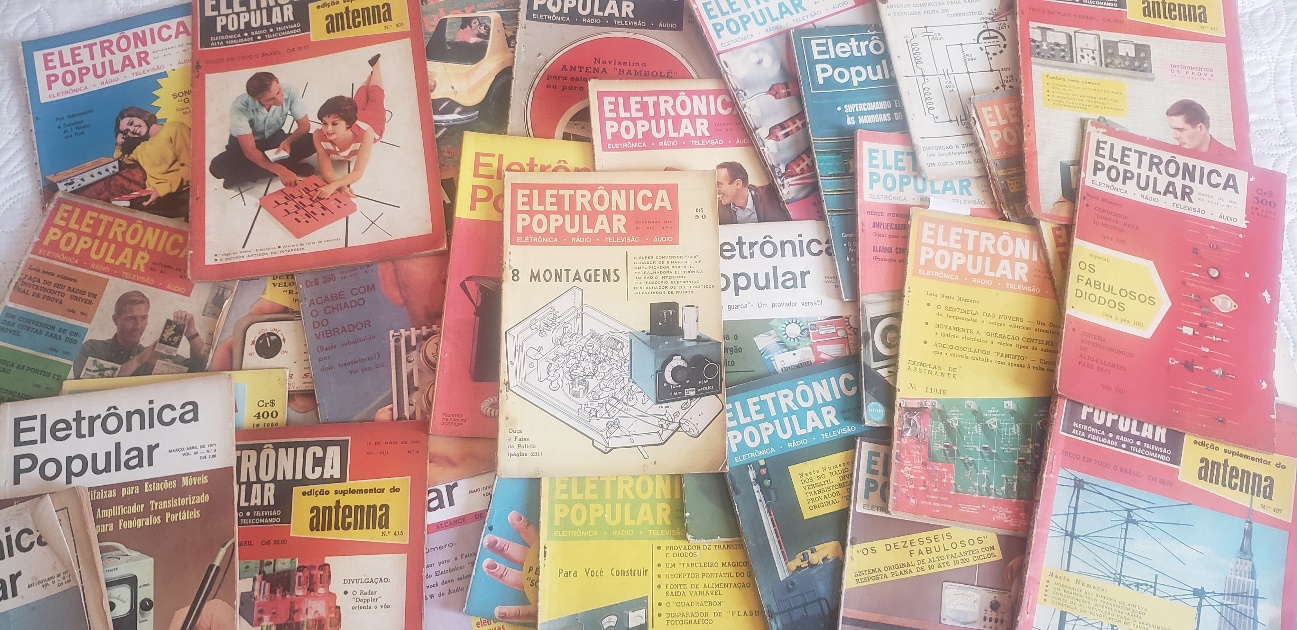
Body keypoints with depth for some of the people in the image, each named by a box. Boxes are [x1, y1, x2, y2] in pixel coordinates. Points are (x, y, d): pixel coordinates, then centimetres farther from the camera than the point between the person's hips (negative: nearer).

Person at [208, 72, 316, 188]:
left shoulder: (290, 92, -27)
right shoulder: (240, 107, -33)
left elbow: (304, 125, -14)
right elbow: (249, 150, -34)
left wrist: (288, 141, -36)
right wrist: (280, 170, -48)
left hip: (274, 139, 2)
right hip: (243, 142, -2)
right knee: (218, 167, -32)